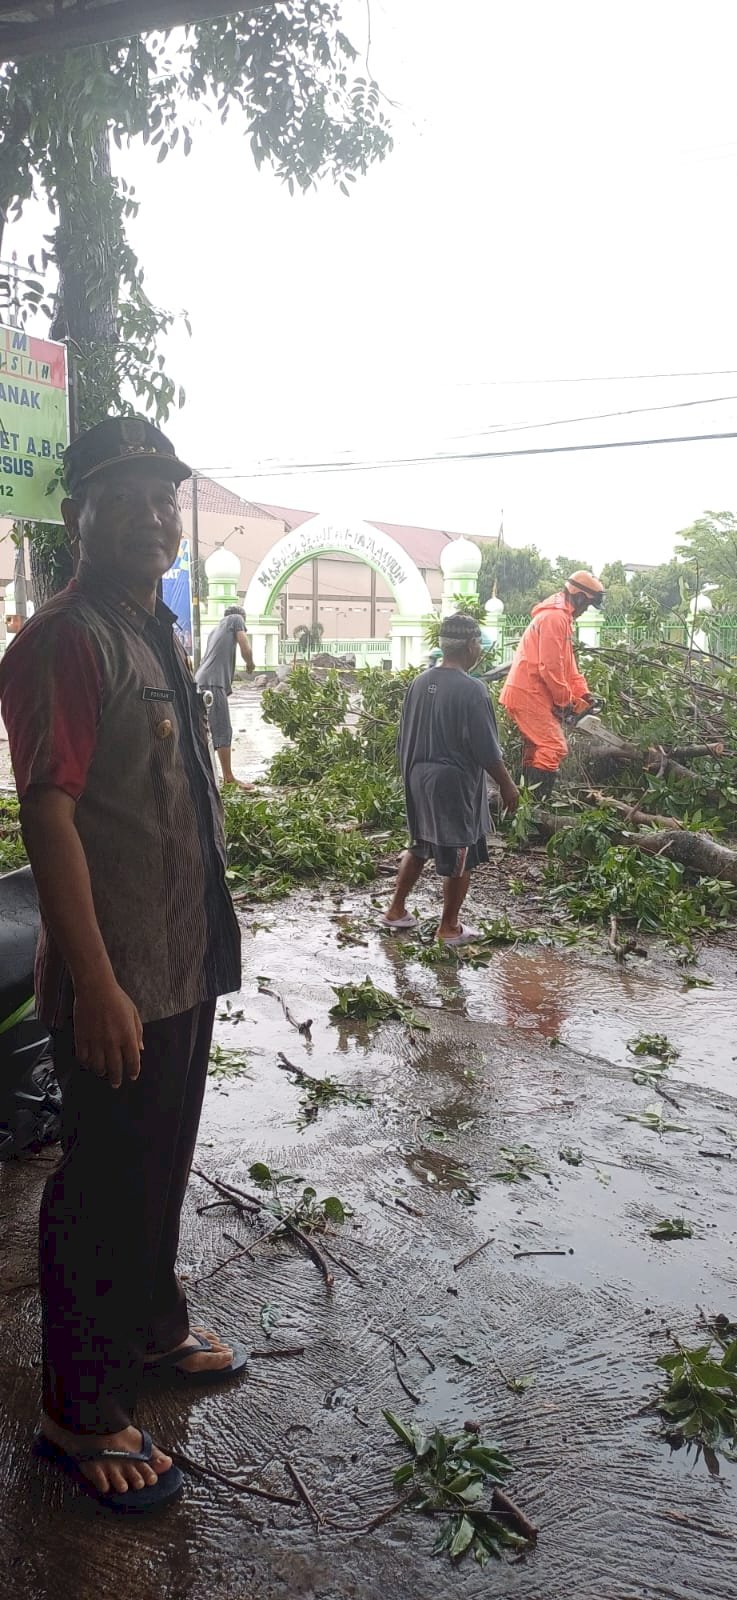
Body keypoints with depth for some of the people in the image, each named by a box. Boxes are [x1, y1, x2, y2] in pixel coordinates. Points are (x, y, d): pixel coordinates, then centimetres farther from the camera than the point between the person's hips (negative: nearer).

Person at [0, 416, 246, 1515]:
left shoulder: (157, 635, 11)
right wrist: (97, 987, -24)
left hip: (186, 965, 9)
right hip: (118, 981, -9)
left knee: (160, 1166, 22)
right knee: (103, 1187, 6)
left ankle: (153, 1331, 43)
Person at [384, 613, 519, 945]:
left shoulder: (420, 682, 2)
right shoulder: (471, 689, -19)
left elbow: (405, 736, 10)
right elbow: (486, 749, -16)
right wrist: (507, 785, -4)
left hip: (419, 778, 7)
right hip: (455, 783, -7)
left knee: (419, 846, 22)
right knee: (460, 856, 7)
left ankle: (396, 910, 30)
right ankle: (449, 927, 16)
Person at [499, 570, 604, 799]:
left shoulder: (561, 617, 20)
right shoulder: (555, 617, -15)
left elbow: (567, 663, 22)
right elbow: (549, 666, -20)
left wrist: (582, 692, 12)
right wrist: (565, 699, -10)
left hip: (526, 694, 11)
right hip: (530, 695, -11)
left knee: (537, 749, 16)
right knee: (554, 748, -15)